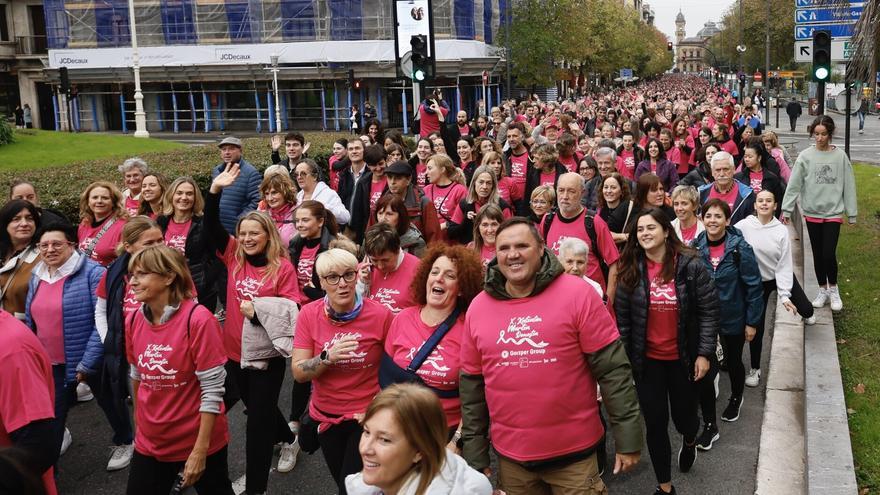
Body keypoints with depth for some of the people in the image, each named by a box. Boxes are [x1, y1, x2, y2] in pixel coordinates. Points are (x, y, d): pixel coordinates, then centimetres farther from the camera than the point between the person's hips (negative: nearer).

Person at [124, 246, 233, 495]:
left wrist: (200, 450, -19)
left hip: (197, 442, -5)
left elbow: (212, 391, -20)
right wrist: (139, 424, 18)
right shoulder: (134, 320, -2)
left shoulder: (198, 320, -21)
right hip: (150, 443, 5)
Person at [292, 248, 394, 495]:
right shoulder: (309, 314, -9)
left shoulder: (380, 315, -16)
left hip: (367, 417, -3)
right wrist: (328, 357, -28)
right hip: (325, 416, 3)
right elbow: (298, 372, -12)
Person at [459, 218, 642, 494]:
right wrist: (475, 457, 8)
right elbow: (472, 385, 6)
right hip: (510, 456, 4)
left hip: (574, 453, -3)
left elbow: (613, 370, -9)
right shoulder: (478, 307, 0)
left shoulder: (577, 295, -10)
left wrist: (628, 439, -9)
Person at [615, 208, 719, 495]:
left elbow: (708, 311, -7)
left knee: (683, 415, 15)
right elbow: (622, 317, 1)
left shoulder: (690, 265, -11)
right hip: (646, 360, 1)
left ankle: (690, 441, 53)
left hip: (682, 358, -1)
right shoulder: (631, 270, -4)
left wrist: (704, 354, -10)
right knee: (655, 423, 7)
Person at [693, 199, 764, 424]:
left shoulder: (740, 248, -18)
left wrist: (752, 322, -12)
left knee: (733, 360, 16)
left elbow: (754, 286, -14)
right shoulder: (696, 247, -7)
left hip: (734, 318, -2)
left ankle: (736, 399, 42)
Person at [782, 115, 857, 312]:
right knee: (817, 254, 9)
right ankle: (823, 290, 26)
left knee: (829, 254, -8)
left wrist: (851, 213, 2)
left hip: (833, 212, -1)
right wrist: (786, 209, -7)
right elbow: (794, 184, -3)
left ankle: (833, 289, 17)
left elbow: (848, 185, 1)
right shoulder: (805, 156, -3)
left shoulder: (840, 156, -3)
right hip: (812, 212, 1)